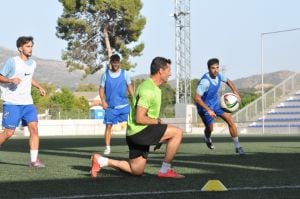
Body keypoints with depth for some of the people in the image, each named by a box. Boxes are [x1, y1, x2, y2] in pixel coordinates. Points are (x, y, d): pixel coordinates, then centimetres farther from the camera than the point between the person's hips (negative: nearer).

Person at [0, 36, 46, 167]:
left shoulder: (32, 63, 11)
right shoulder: (12, 62, -9)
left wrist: (39, 87, 14)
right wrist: (11, 80, -23)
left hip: (27, 103, 6)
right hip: (12, 103, -6)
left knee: (34, 128, -8)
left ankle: (34, 160, -5)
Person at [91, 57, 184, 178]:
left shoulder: (154, 88, 15)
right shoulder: (148, 90, -18)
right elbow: (140, 118, -23)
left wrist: (159, 137, 16)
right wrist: (158, 121, -11)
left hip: (135, 134, 10)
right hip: (139, 131, -10)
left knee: (136, 171, 15)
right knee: (177, 132, -16)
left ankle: (101, 161, 14)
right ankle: (165, 170, -8)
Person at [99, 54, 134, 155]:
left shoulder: (124, 73, 4)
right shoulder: (106, 74, 3)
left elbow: (129, 86, 8)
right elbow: (101, 88, 6)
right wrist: (103, 101, -8)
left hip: (124, 105, 0)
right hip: (110, 106, 0)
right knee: (108, 126, -1)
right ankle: (107, 148, 5)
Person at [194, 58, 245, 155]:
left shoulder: (218, 76, -10)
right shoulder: (205, 81, -32)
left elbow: (227, 81, 15)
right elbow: (197, 98, -34)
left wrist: (235, 92, 1)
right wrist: (208, 110, -39)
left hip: (216, 103, 6)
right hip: (205, 107, -6)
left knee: (230, 120, -8)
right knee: (210, 129, 5)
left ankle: (238, 147, 1)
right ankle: (207, 138, 46)